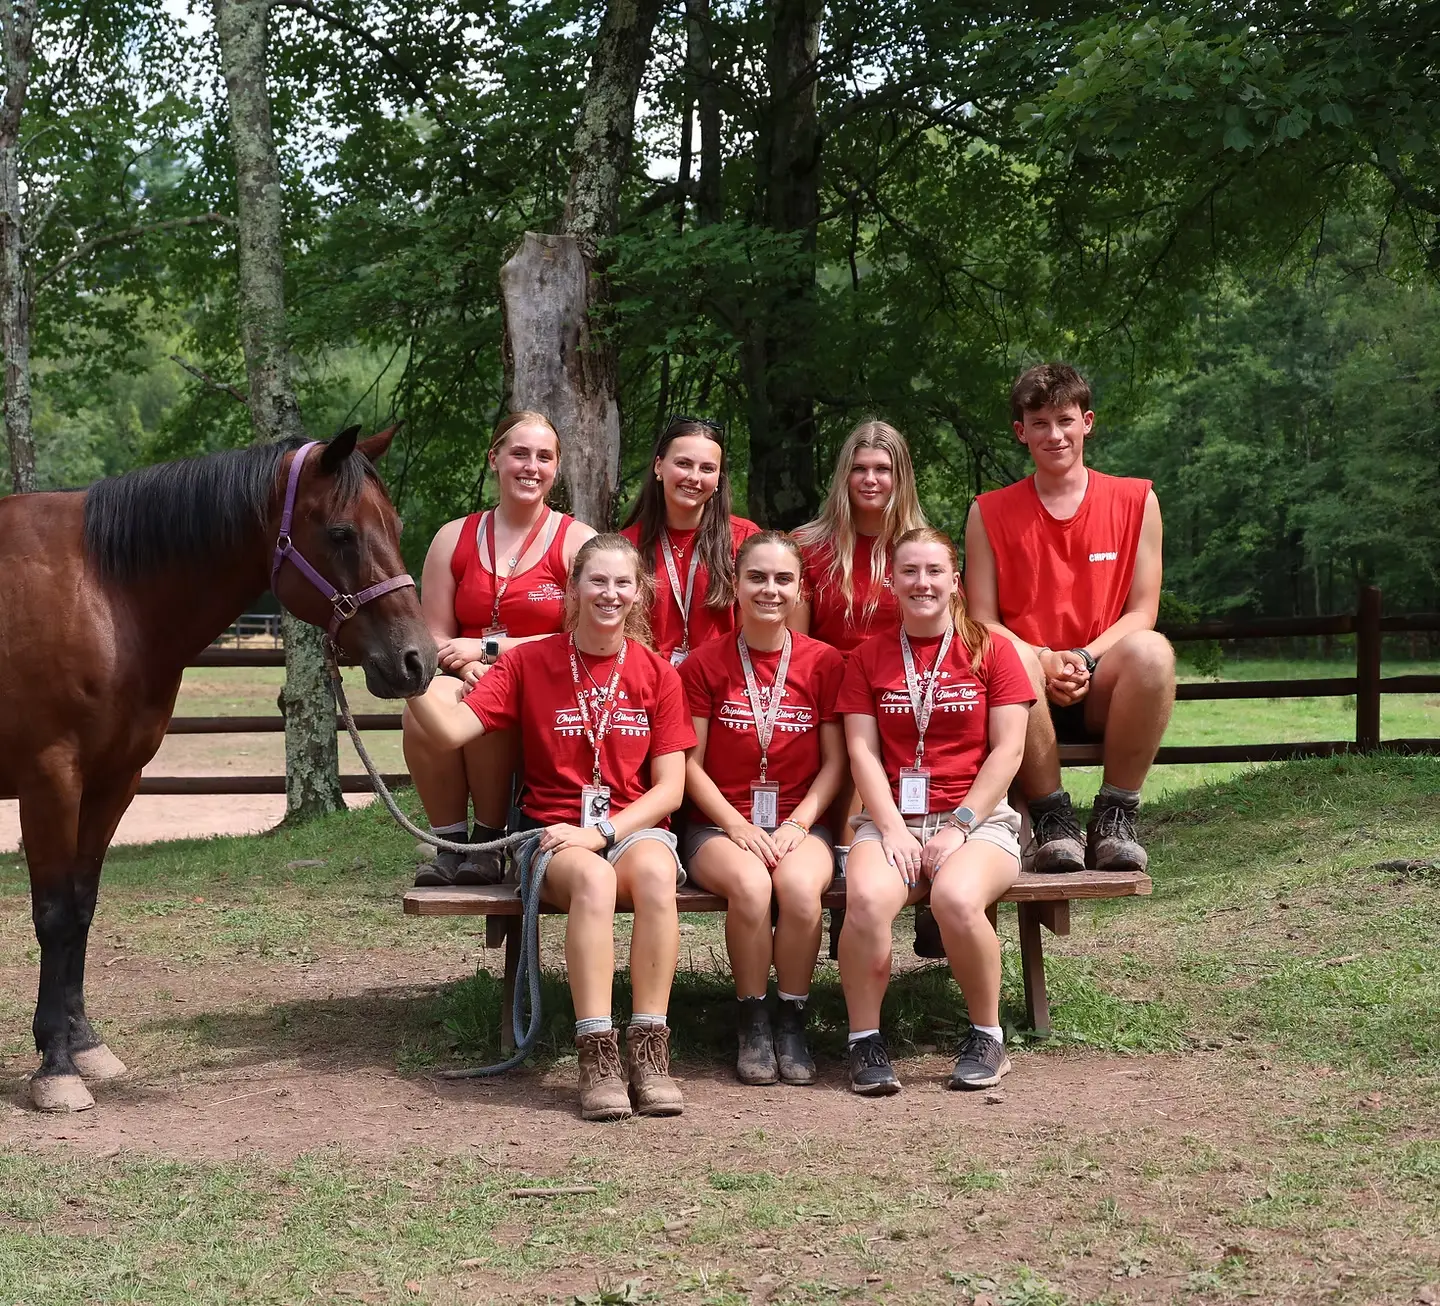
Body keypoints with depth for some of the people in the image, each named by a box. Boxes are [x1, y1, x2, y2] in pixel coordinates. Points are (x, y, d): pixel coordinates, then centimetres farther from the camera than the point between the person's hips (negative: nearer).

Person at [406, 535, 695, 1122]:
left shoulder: (657, 674, 6)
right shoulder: (529, 662, 4)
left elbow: (669, 787, 1)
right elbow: (451, 728, -8)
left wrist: (603, 830, -13)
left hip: (635, 826, 1)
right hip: (555, 833, -1)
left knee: (655, 872, -36)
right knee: (592, 877, -37)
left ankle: (649, 1051, -33)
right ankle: (597, 1057, -38)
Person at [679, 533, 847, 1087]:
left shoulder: (824, 662, 6)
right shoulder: (704, 663, 3)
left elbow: (834, 761, 6)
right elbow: (691, 765, 1)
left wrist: (798, 824, -9)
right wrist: (738, 826, -12)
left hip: (800, 824, 1)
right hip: (722, 823, -1)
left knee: (800, 885, -33)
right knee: (750, 885, -34)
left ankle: (792, 1021, -13)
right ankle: (752, 1023, -14)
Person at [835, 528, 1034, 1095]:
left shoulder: (991, 651, 6)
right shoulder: (868, 658, 11)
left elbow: (1007, 750, 0)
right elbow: (863, 752, 3)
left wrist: (959, 825, -10)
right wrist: (893, 829, -11)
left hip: (977, 816, -1)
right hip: (891, 818, 1)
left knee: (956, 898, -34)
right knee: (868, 898, -32)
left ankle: (986, 1038, -11)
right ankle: (865, 1043, -15)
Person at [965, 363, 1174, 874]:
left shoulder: (1135, 501, 9)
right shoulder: (990, 512, 9)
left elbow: (1142, 612, 5)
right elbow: (981, 621, 3)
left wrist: (1084, 658, -14)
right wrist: (1045, 661, -15)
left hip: (1103, 690, 1)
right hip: (1032, 697, 0)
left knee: (1151, 650, -34)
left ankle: (1114, 818, -22)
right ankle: (1053, 821, -23)